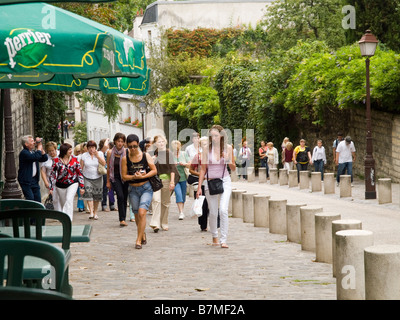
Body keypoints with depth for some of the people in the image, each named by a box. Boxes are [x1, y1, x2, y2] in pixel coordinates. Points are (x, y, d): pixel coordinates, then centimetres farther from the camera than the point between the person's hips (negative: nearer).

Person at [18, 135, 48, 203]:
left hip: (34, 180, 8)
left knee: (38, 199, 6)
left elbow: (45, 158, 11)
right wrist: (39, 147, -14)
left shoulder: (33, 152, 13)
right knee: (30, 199, -11)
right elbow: (35, 157, -29)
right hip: (26, 181, -8)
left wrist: (41, 148, 0)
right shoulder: (24, 153, -14)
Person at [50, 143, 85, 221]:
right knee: (63, 202, 12)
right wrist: (51, 188, -5)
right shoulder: (57, 160, -6)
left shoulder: (74, 159, -3)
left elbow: (79, 173, 3)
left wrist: (82, 187, 1)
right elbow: (53, 174, -2)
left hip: (72, 183, -1)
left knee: (69, 200, -20)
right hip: (60, 185, 1)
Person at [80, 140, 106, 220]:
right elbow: (81, 168, 4)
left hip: (98, 177, 1)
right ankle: (91, 212, -22)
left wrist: (97, 156, -19)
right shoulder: (84, 156, 2)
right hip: (87, 178, -1)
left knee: (97, 196, 4)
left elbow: (104, 163, -10)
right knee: (88, 193, -18)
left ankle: (95, 212, 18)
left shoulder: (100, 154, 2)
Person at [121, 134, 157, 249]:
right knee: (137, 215, 10)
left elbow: (154, 171, -1)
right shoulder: (125, 158, -1)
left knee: (142, 212, -18)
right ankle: (143, 235, 35)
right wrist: (134, 176, -18)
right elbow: (124, 176, 0)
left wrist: (143, 176, -15)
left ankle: (139, 239, -11)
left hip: (146, 188, -2)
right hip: (133, 189, 2)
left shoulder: (146, 156, -2)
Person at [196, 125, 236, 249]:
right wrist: (199, 187, 2)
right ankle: (214, 237, 27)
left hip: (224, 181, -1)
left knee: (223, 210, -17)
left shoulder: (228, 147, 0)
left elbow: (233, 168, 6)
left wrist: (228, 160, -15)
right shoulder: (207, 148, 0)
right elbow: (203, 169, 5)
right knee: (213, 213, 4)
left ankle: (224, 240, -13)